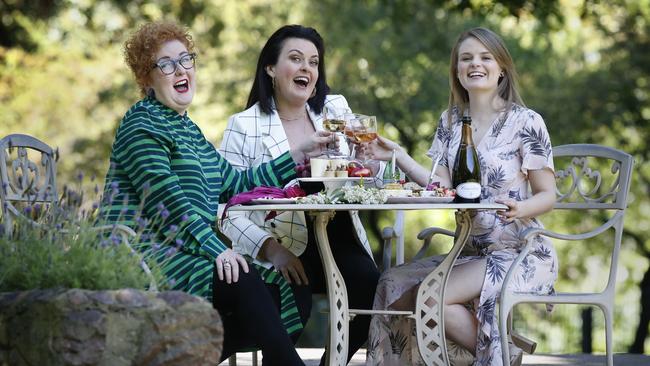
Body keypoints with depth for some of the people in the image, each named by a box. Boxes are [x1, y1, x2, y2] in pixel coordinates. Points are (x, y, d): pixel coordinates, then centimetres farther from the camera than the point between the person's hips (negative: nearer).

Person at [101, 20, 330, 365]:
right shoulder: (141, 126, -5)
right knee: (243, 282, -27)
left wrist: (299, 153, 16)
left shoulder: (188, 130, 23)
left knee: (276, 290, -13)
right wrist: (215, 248, -26)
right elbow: (167, 199, -17)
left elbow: (237, 185, 20)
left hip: (185, 254, 9)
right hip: (148, 255, -9)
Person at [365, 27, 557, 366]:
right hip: (471, 250, 7)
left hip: (520, 252, -7)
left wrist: (520, 209, -27)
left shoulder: (525, 121, -7)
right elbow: (443, 186, 2)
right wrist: (398, 156, -8)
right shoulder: (451, 121, 10)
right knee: (394, 284, -12)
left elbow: (547, 195, -6)